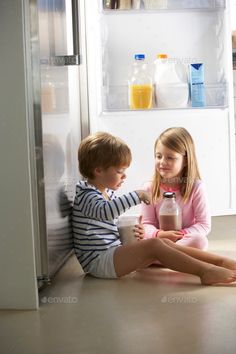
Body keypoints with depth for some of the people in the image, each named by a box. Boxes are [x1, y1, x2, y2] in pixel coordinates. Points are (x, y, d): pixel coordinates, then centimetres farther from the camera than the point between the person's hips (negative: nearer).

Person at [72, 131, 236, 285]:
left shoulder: (106, 193, 18)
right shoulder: (86, 196, -13)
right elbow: (105, 211, -37)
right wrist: (137, 196, -31)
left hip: (113, 255, 9)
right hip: (99, 262, -9)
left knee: (165, 243, -5)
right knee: (153, 244, -24)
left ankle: (222, 262, -10)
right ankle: (206, 272, -28)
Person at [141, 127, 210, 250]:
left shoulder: (196, 187, -5)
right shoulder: (149, 188, 1)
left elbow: (204, 225, -6)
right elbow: (147, 224, -1)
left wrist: (181, 234, -21)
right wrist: (158, 234, -24)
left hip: (185, 241, 0)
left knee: (199, 240, -34)